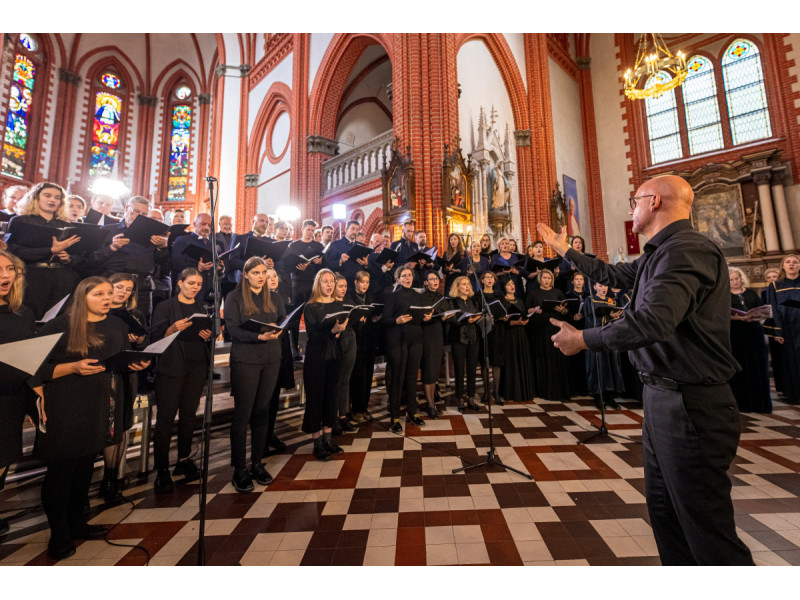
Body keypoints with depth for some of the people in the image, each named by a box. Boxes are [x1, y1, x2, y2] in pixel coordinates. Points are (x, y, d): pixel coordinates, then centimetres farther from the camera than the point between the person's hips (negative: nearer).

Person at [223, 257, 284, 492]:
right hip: (245, 360, -3)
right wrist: (258, 336, -23)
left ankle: (257, 464, 23)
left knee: (262, 412, 10)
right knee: (242, 413, 2)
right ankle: (239, 470, 15)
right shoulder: (234, 297, 0)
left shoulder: (274, 298, 13)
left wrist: (275, 331, -13)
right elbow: (232, 327, -10)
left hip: (271, 359, 4)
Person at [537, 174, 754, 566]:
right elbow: (614, 274, 24)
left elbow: (653, 321, -33)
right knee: (663, 508, 22)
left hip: (689, 405, -10)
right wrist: (564, 251, 30)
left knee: (706, 526, 6)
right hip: (663, 397, 10)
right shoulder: (660, 253, 11)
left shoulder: (687, 249, -20)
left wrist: (583, 339, -20)